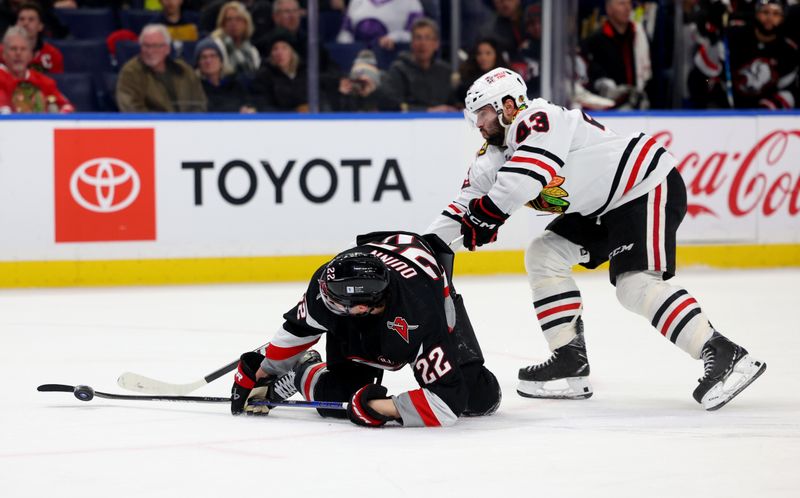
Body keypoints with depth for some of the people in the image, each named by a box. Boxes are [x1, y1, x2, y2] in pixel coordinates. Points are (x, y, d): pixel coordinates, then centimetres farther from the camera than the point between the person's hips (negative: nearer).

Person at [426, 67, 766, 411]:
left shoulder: (538, 119, -19)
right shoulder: (497, 152, 11)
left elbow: (524, 179, -34)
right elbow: (468, 201, 12)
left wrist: (486, 214, -24)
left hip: (650, 188, -11)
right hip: (604, 208, 11)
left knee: (635, 283, -24)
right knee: (543, 256, 7)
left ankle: (724, 356, -29)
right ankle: (570, 360, 7)